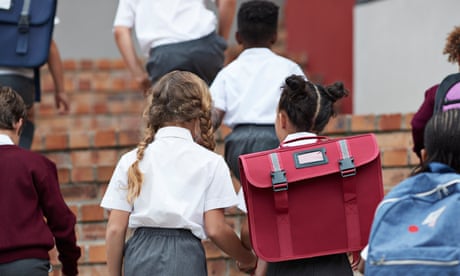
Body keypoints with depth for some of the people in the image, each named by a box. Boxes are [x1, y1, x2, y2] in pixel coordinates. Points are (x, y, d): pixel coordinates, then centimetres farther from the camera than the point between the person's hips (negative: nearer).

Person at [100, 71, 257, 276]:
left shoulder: (132, 161, 10)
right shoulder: (209, 162, 3)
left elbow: (115, 229, 5)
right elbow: (216, 229, -1)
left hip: (140, 258, 3)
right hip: (184, 258, -3)